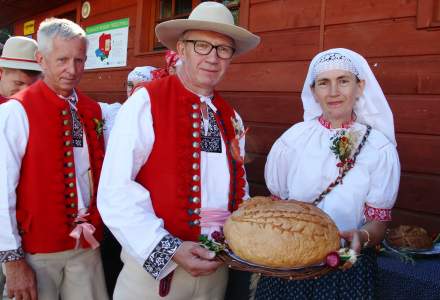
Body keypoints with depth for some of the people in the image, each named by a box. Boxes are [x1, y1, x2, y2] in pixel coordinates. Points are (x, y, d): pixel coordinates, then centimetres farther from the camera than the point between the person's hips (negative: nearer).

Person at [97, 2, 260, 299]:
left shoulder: (231, 118, 5)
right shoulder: (146, 103, -12)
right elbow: (115, 192, -16)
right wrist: (168, 250, -21)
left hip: (217, 267, 6)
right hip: (154, 264, -5)